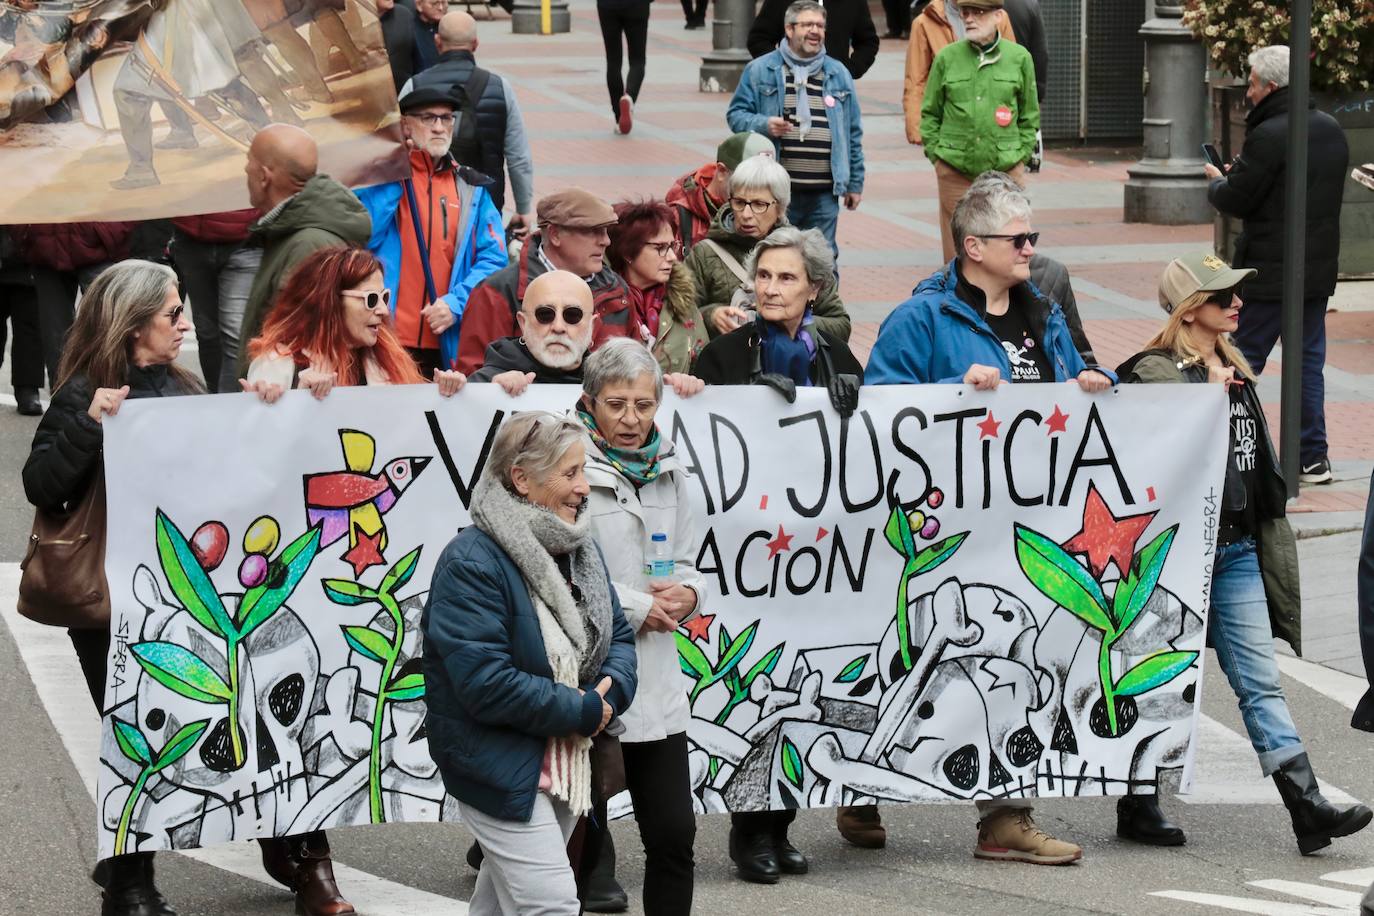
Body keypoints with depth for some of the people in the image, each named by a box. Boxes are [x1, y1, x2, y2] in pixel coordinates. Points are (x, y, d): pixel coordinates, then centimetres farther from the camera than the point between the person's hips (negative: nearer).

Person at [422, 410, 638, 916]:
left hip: (567, 759, 8)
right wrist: (583, 711, -18)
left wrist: (611, 691, -11)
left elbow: (619, 636, 12)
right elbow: (486, 683, -27)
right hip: (500, 768, -8)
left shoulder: (580, 549, 7)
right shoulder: (471, 562, -21)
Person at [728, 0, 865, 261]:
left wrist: (855, 183, 13)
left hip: (824, 194, 3)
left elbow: (853, 133, 16)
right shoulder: (759, 70, 3)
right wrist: (763, 125, -16)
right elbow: (736, 114, 4)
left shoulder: (838, 74, 13)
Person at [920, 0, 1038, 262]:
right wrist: (936, 154, 2)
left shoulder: (1019, 58, 4)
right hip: (954, 172, 0)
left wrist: (1020, 156, 4)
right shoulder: (946, 58, 3)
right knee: (956, 247, 3)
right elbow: (930, 114, 10)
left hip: (1007, 171, 0)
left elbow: (1030, 116, 11)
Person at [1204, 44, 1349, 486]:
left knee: (1243, 361, 1)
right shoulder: (1332, 131, 9)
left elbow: (1234, 200, -16)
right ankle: (1313, 457, 12)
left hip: (1270, 273, -8)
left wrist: (1217, 180, 8)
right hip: (1319, 269, 8)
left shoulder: (1268, 136, -18)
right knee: (1308, 359, 12)